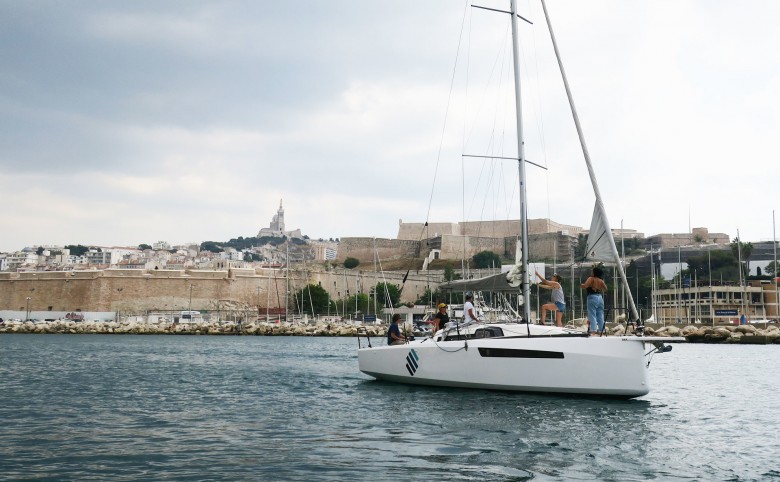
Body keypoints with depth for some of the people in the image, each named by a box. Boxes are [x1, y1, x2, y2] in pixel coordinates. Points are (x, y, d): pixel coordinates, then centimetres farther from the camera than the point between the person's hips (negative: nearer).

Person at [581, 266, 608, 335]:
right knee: (600, 316, 9)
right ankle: (601, 330, 11)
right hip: (600, 298, 6)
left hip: (592, 297, -6)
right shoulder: (601, 281, 10)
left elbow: (585, 286, -19)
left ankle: (593, 331, -15)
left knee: (592, 315, -7)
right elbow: (605, 289, 10)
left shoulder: (591, 279, -6)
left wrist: (581, 285, 2)